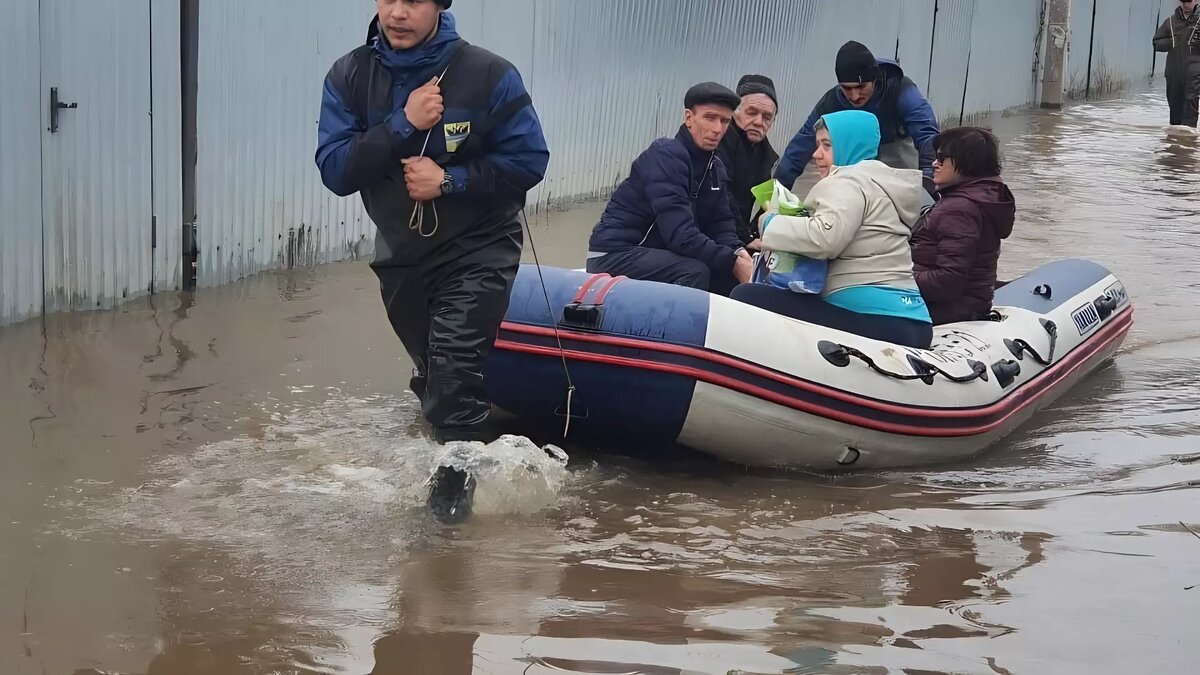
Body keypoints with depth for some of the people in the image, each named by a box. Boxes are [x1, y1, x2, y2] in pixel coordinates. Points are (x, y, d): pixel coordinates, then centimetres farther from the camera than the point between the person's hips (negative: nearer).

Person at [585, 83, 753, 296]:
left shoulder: (715, 168, 6)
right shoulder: (665, 155, -20)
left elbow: (721, 225, 3)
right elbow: (680, 234, -29)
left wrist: (739, 253, -19)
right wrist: (734, 262, -32)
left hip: (659, 253, 9)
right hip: (615, 255, -8)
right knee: (694, 272, -29)